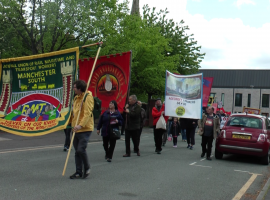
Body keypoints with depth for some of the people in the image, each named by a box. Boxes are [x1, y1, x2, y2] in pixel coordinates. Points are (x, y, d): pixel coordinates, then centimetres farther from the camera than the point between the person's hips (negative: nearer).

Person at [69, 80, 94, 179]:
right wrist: (72, 124, 21)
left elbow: (87, 113, -21)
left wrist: (81, 125, -29)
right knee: (77, 151, 10)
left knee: (81, 149, -13)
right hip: (76, 129, 8)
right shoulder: (76, 98, 16)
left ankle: (87, 168, 10)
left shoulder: (88, 97, -11)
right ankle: (78, 172, 18)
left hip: (85, 129, -8)